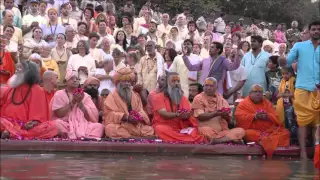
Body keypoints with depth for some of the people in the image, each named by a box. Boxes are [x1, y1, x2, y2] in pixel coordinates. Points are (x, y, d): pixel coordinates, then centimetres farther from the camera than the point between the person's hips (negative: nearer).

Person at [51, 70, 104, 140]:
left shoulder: (85, 96, 13)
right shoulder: (59, 94, 6)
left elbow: (93, 116, 3)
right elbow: (59, 114, -6)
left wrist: (80, 102, -6)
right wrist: (72, 102, -10)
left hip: (82, 125, 2)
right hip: (65, 125, -2)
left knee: (99, 126, -25)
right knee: (58, 124, -36)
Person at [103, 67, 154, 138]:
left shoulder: (135, 96, 20)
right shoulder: (111, 97, 5)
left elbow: (140, 110, 13)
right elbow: (109, 114, -7)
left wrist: (138, 117, -12)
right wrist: (125, 117, -18)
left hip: (136, 124, 4)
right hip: (118, 125, -4)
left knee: (149, 130, -20)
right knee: (113, 130, -37)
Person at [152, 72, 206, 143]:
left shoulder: (183, 98, 16)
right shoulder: (158, 97, 3)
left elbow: (188, 115, 1)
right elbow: (164, 114, -12)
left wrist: (184, 115, -24)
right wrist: (177, 115, -31)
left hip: (181, 128, 3)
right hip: (164, 126, -3)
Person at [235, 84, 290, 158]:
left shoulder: (267, 103, 19)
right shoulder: (243, 104, 10)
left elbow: (276, 117, 11)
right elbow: (239, 118, -5)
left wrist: (267, 116, -12)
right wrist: (254, 116, -16)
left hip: (269, 130, 4)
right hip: (253, 130, -3)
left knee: (285, 132, -21)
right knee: (248, 134, -37)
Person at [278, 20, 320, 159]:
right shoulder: (299, 46, 8)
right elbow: (288, 62, 1)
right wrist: (282, 61, -21)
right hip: (303, 88, -1)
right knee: (303, 120, -1)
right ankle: (303, 152, 0)